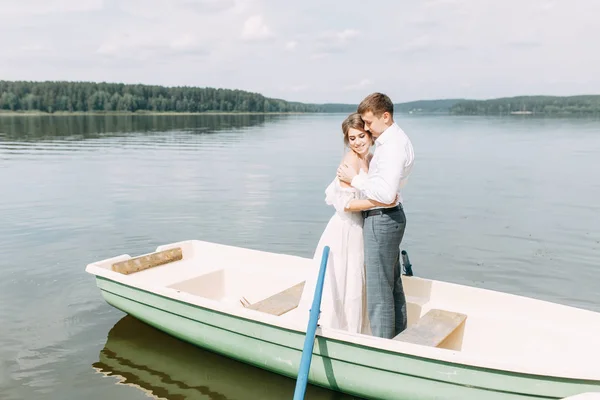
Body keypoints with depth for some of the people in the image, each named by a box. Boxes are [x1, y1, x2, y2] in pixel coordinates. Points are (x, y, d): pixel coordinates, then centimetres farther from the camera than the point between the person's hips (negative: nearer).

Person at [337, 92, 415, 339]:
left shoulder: (393, 146, -20)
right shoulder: (390, 140, 12)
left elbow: (386, 193, -28)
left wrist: (355, 179, -18)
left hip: (382, 220, -11)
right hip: (388, 217, 11)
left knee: (378, 291, -1)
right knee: (393, 286, 20)